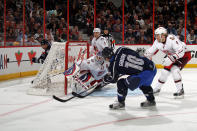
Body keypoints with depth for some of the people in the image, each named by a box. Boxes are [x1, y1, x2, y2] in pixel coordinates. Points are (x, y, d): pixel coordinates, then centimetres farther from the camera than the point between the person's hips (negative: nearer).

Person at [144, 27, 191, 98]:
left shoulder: (171, 39, -34)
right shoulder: (157, 42, -9)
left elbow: (181, 50, -40)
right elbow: (150, 52, 5)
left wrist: (171, 58, -46)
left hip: (184, 55, -8)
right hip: (172, 55, 8)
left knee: (174, 69, -26)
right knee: (165, 71, 4)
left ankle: (180, 90, -18)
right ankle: (157, 89, 21)